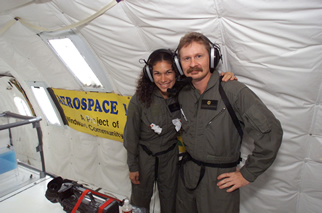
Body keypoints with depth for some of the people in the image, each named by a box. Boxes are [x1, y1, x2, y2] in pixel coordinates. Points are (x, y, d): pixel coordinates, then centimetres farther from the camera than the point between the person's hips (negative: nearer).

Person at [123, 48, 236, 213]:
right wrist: (133, 166, -4)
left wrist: (225, 78, -27)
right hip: (144, 155, -1)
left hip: (170, 155, 2)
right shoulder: (139, 100, -22)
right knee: (140, 198, 20)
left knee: (169, 199, 21)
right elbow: (131, 135, -11)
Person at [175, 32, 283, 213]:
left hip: (219, 180, -5)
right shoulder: (183, 95, 1)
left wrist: (247, 174, -14)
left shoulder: (234, 91, -19)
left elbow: (271, 131, -19)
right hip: (187, 174, 6)